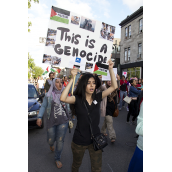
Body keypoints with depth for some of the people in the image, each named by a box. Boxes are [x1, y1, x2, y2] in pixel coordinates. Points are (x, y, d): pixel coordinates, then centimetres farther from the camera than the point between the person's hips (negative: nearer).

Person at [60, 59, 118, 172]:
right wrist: (72, 79, -34)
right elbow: (63, 98, -36)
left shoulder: (97, 97, -7)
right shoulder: (77, 99, -16)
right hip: (79, 141, -2)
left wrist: (111, 69, -17)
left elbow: (114, 87, -10)